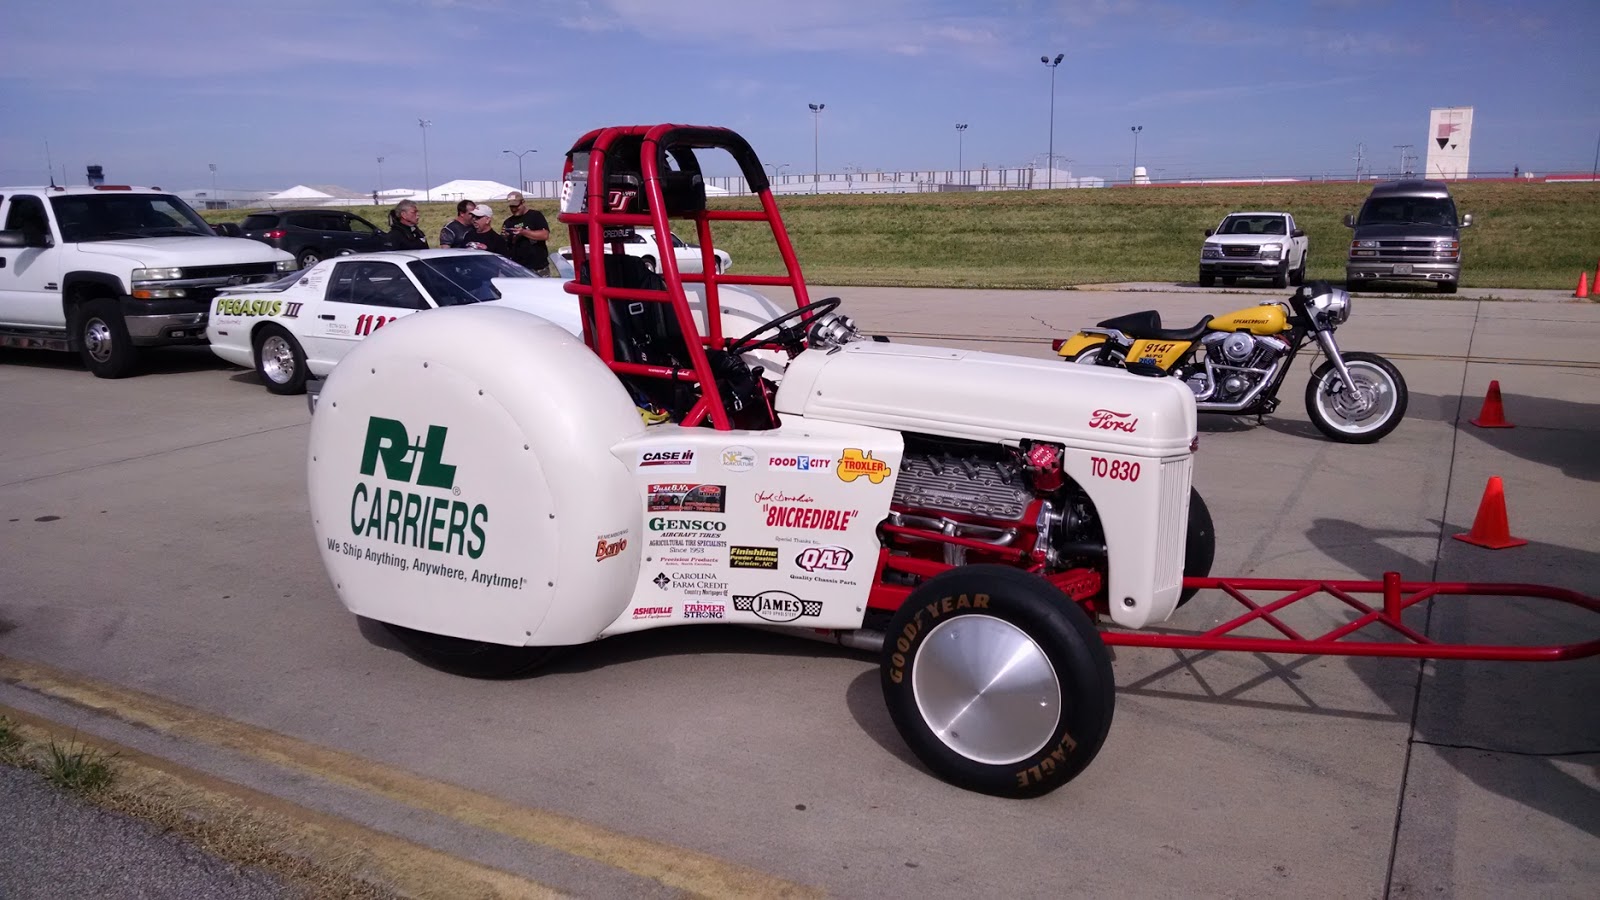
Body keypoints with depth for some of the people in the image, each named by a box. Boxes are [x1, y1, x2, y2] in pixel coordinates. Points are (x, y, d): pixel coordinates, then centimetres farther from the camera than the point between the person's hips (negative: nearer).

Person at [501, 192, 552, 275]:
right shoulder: (508, 222, 13)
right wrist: (504, 237, -7)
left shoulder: (535, 215, 1)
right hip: (517, 268, 3)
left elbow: (545, 235, -13)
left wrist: (524, 232, -21)